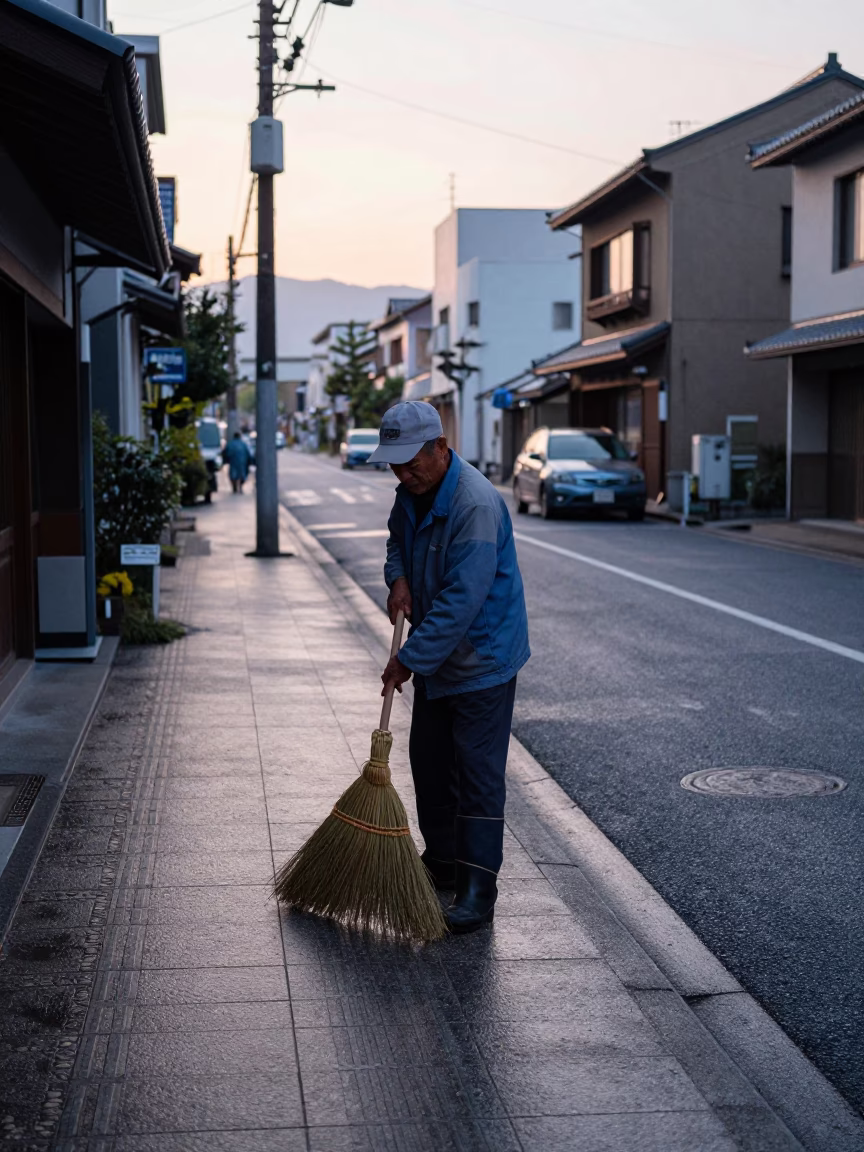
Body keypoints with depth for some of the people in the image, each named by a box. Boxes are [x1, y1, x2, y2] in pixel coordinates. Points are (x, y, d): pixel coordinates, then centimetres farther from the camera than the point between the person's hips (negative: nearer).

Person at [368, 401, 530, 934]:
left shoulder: (476, 506, -28)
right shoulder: (413, 491, 1)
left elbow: (461, 601, -30)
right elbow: (398, 541, 22)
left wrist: (408, 659, -25)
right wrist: (399, 578, -1)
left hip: (482, 659, -9)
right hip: (436, 656, 9)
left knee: (477, 770, -7)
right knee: (428, 760, 16)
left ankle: (478, 890, -2)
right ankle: (442, 862, 31)